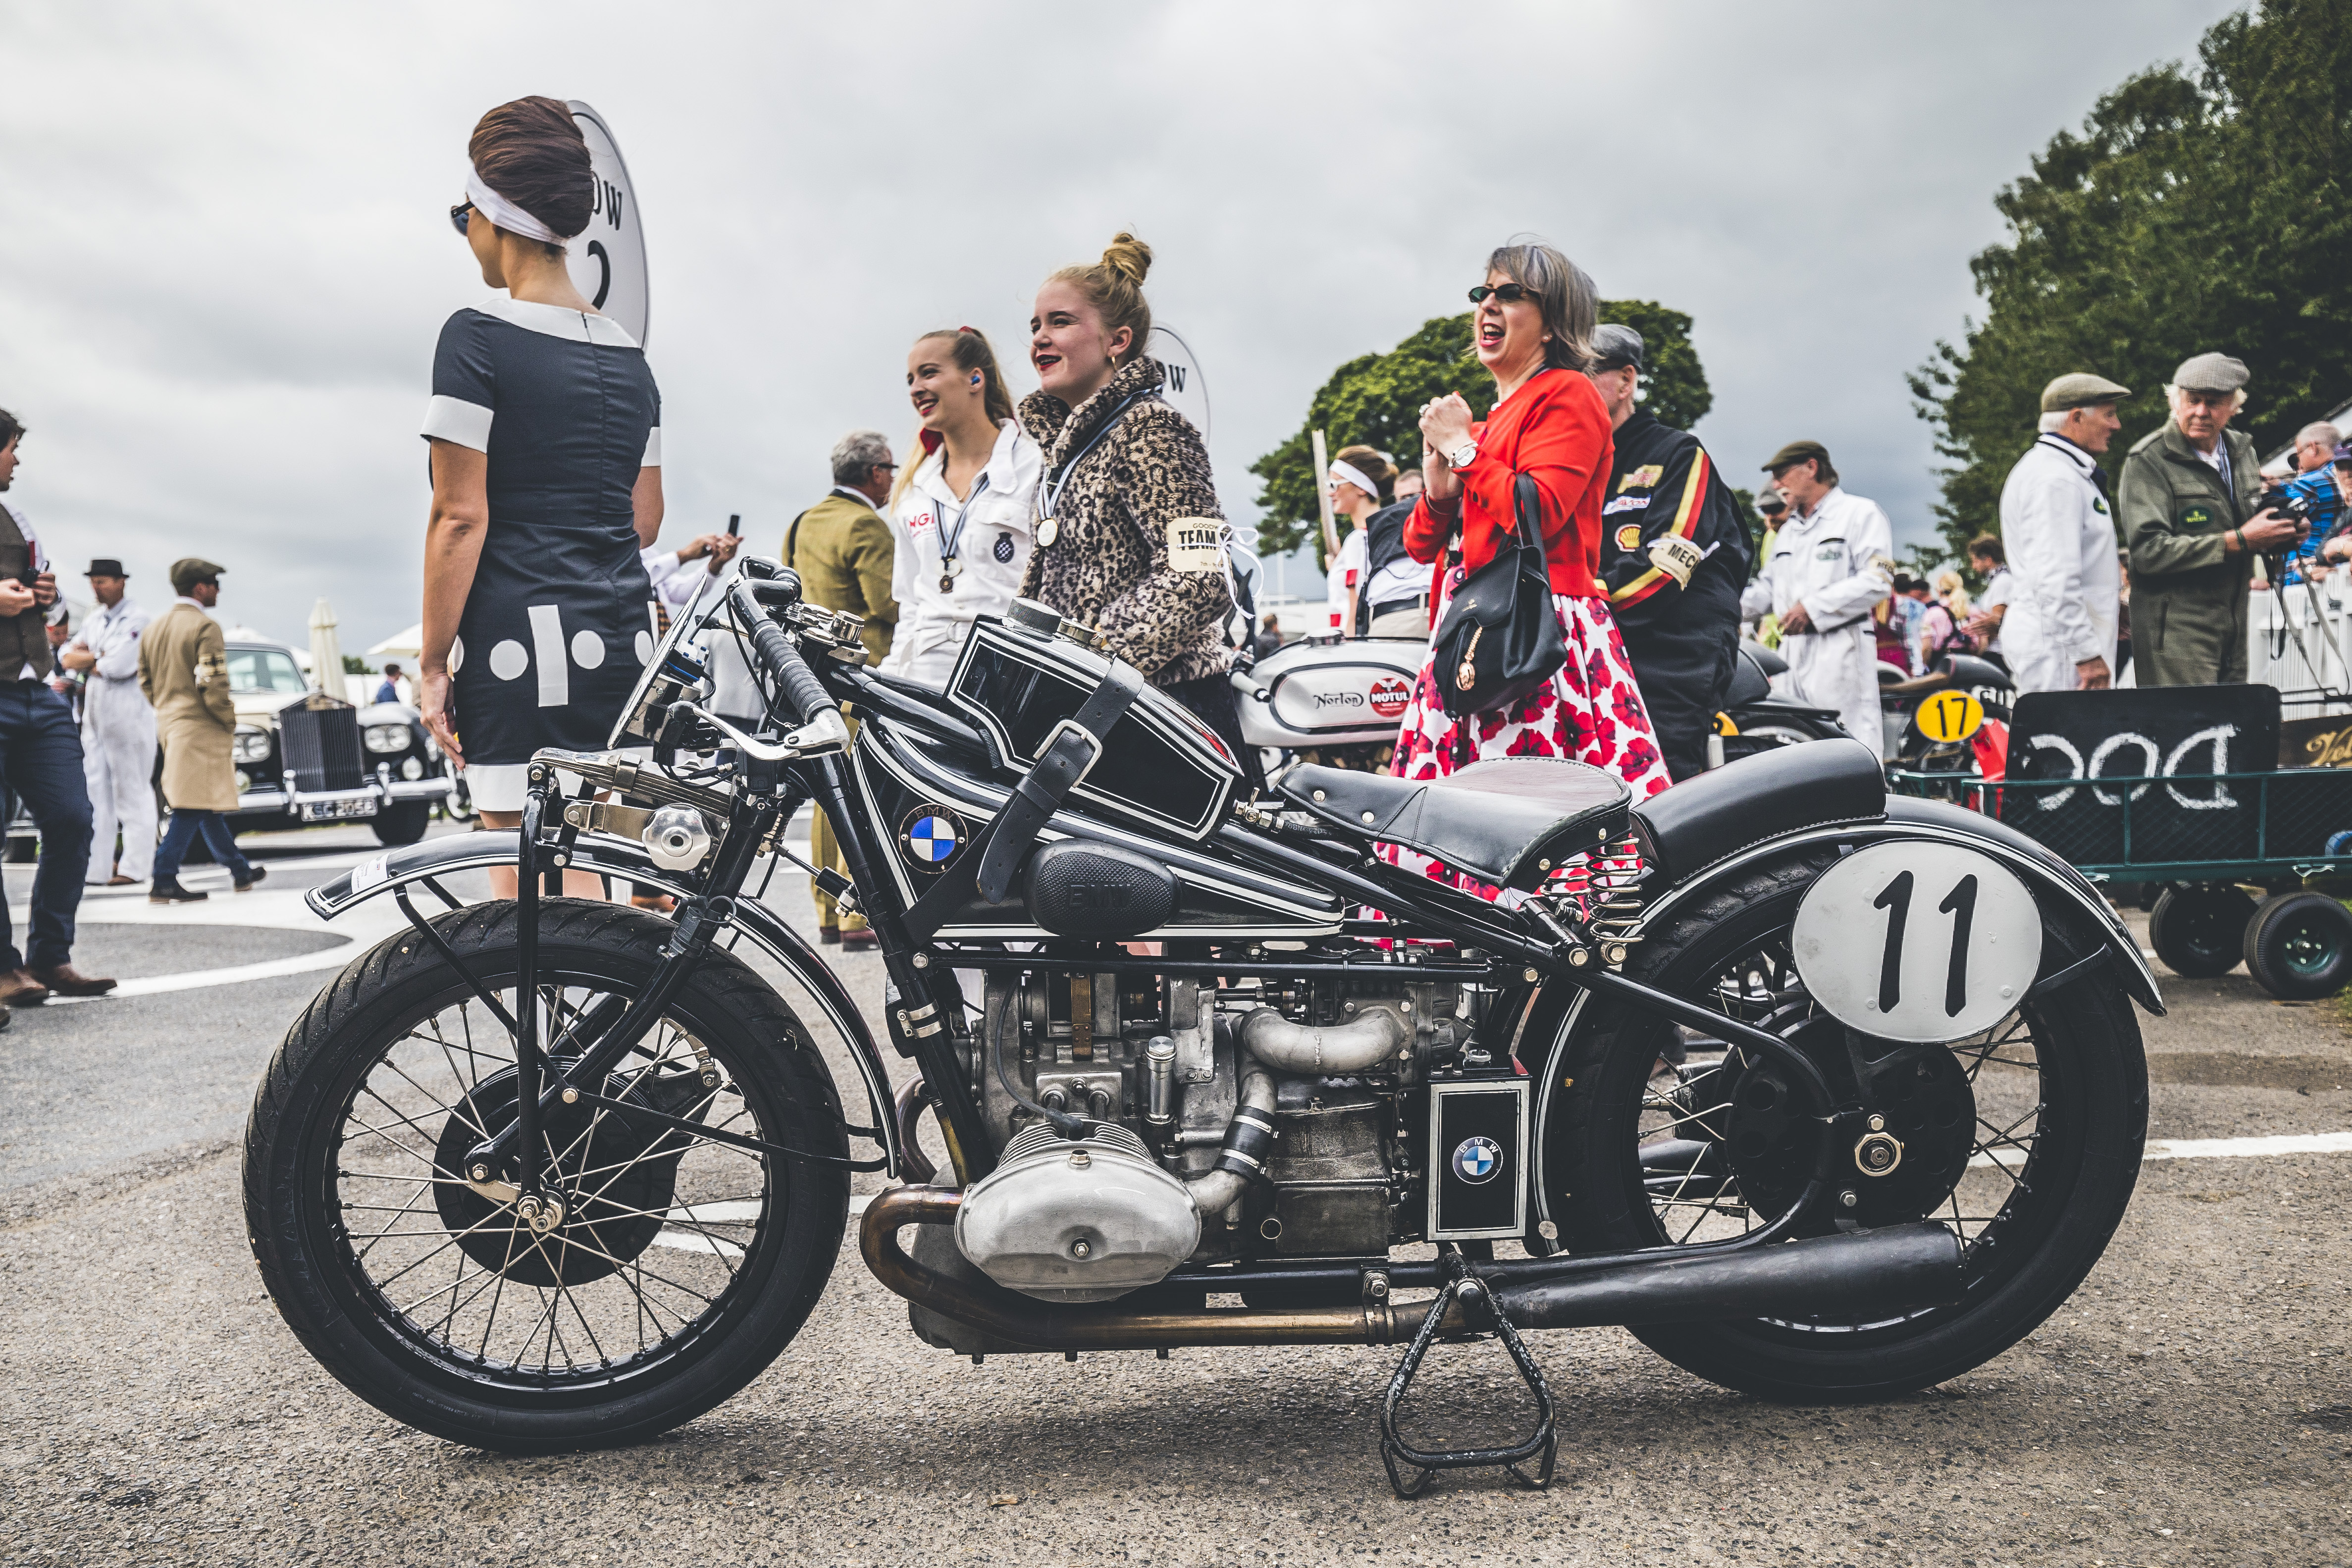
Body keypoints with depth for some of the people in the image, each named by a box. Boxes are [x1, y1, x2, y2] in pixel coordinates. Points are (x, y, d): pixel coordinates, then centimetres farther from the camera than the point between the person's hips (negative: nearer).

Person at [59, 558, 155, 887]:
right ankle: (98, 868, 8)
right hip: (94, 714, 8)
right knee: (96, 792, 6)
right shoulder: (94, 620, 16)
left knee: (133, 792, -4)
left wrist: (86, 664, -1)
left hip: (127, 714, -8)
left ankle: (134, 868, -1)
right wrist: (100, 657, -7)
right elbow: (67, 658, 9)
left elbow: (119, 666, -19)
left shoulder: (136, 619, -8)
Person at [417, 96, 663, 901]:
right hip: (622, 642, 7)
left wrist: (433, 664, -6)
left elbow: (460, 517, -11)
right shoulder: (628, 354, 12)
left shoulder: (478, 337, -7)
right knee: (583, 877, 15)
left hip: (516, 643, -7)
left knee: (524, 884, -3)